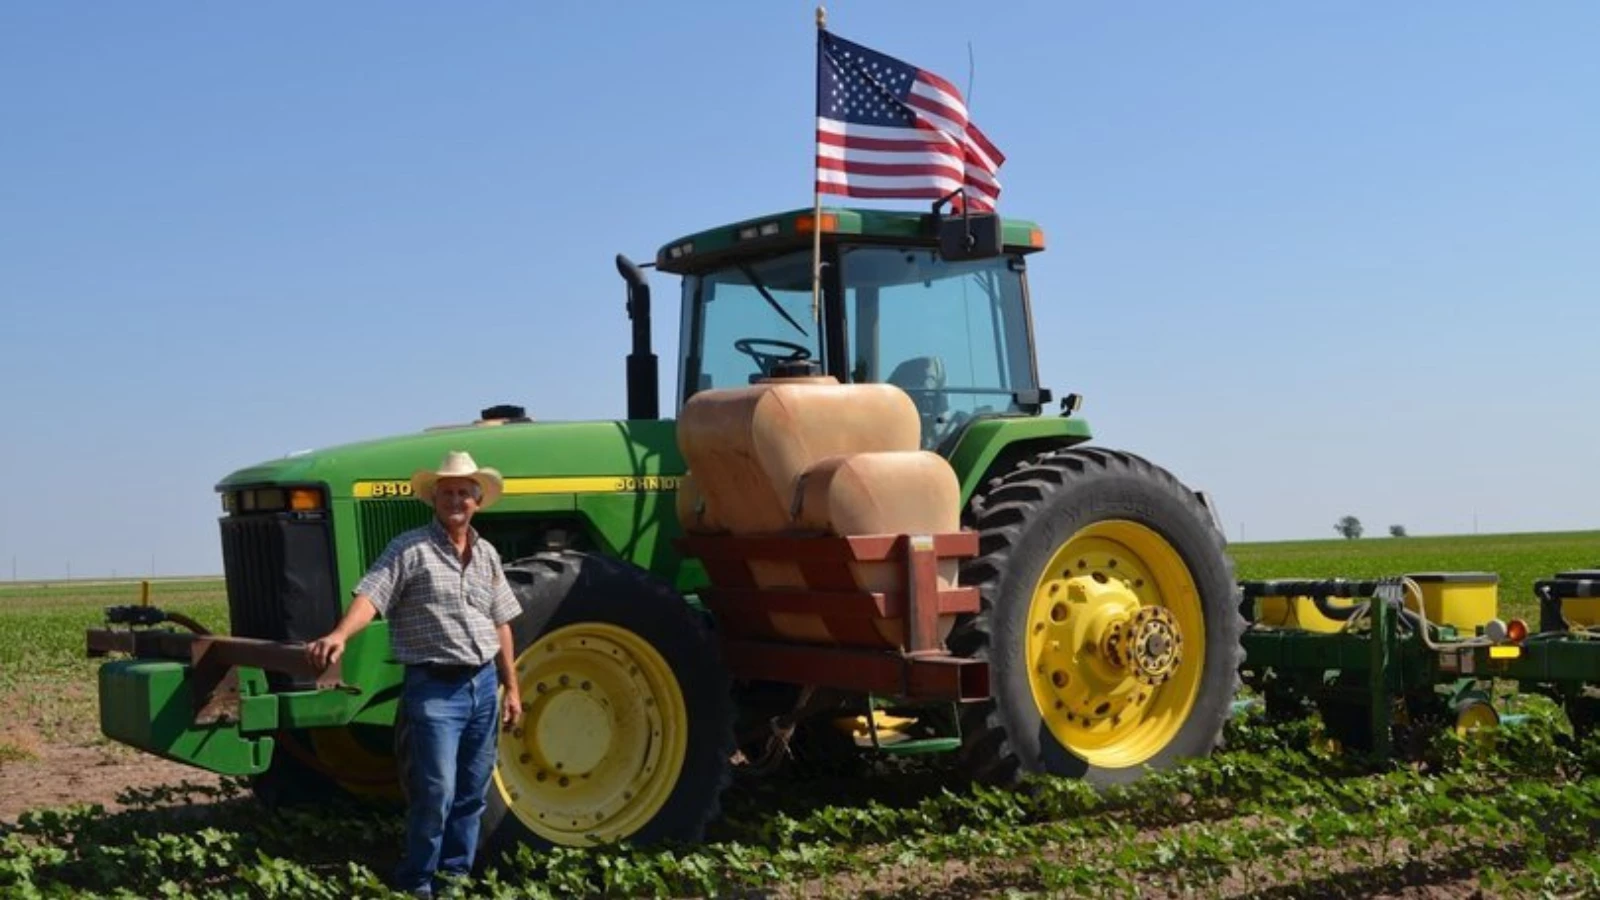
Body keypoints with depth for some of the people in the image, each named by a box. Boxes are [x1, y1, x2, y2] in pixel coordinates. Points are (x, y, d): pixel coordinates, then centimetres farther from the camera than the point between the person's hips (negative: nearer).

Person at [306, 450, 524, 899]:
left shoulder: (487, 555, 12)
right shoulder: (409, 549, -7)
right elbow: (370, 595, -21)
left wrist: (511, 688, 14)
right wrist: (339, 635, -39)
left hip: (482, 684, 6)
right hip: (434, 687, -6)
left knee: (471, 794, 12)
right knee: (436, 793, -8)